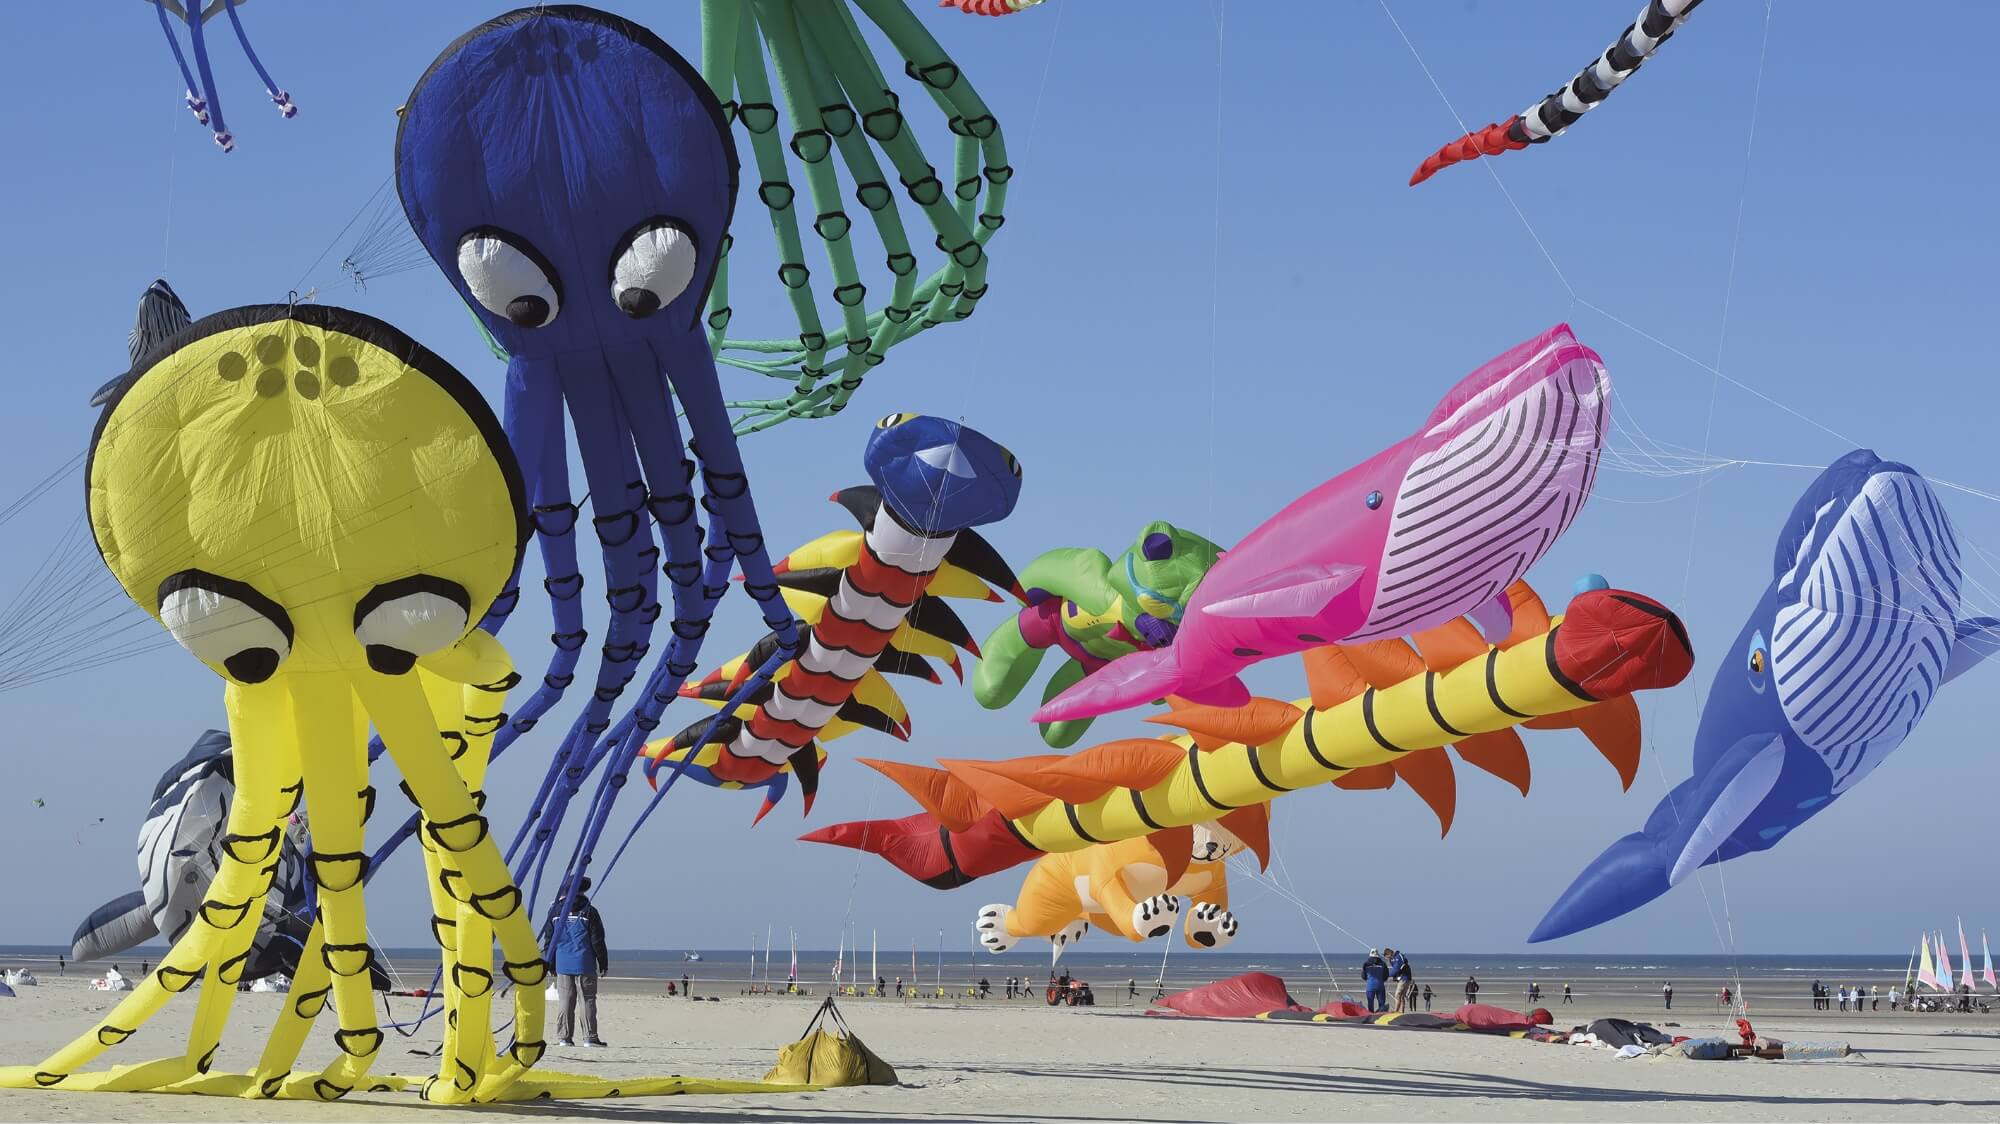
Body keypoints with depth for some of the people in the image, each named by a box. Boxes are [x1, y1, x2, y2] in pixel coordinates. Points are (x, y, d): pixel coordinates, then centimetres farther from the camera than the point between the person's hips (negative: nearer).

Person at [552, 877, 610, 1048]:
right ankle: (590, 1037, -1)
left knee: (564, 1000, 6)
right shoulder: (589, 911, -6)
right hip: (584, 964, -3)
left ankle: (563, 1037, 3)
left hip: (562, 964, 3)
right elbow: (597, 940, -5)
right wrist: (603, 963, 3)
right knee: (588, 1000, 2)